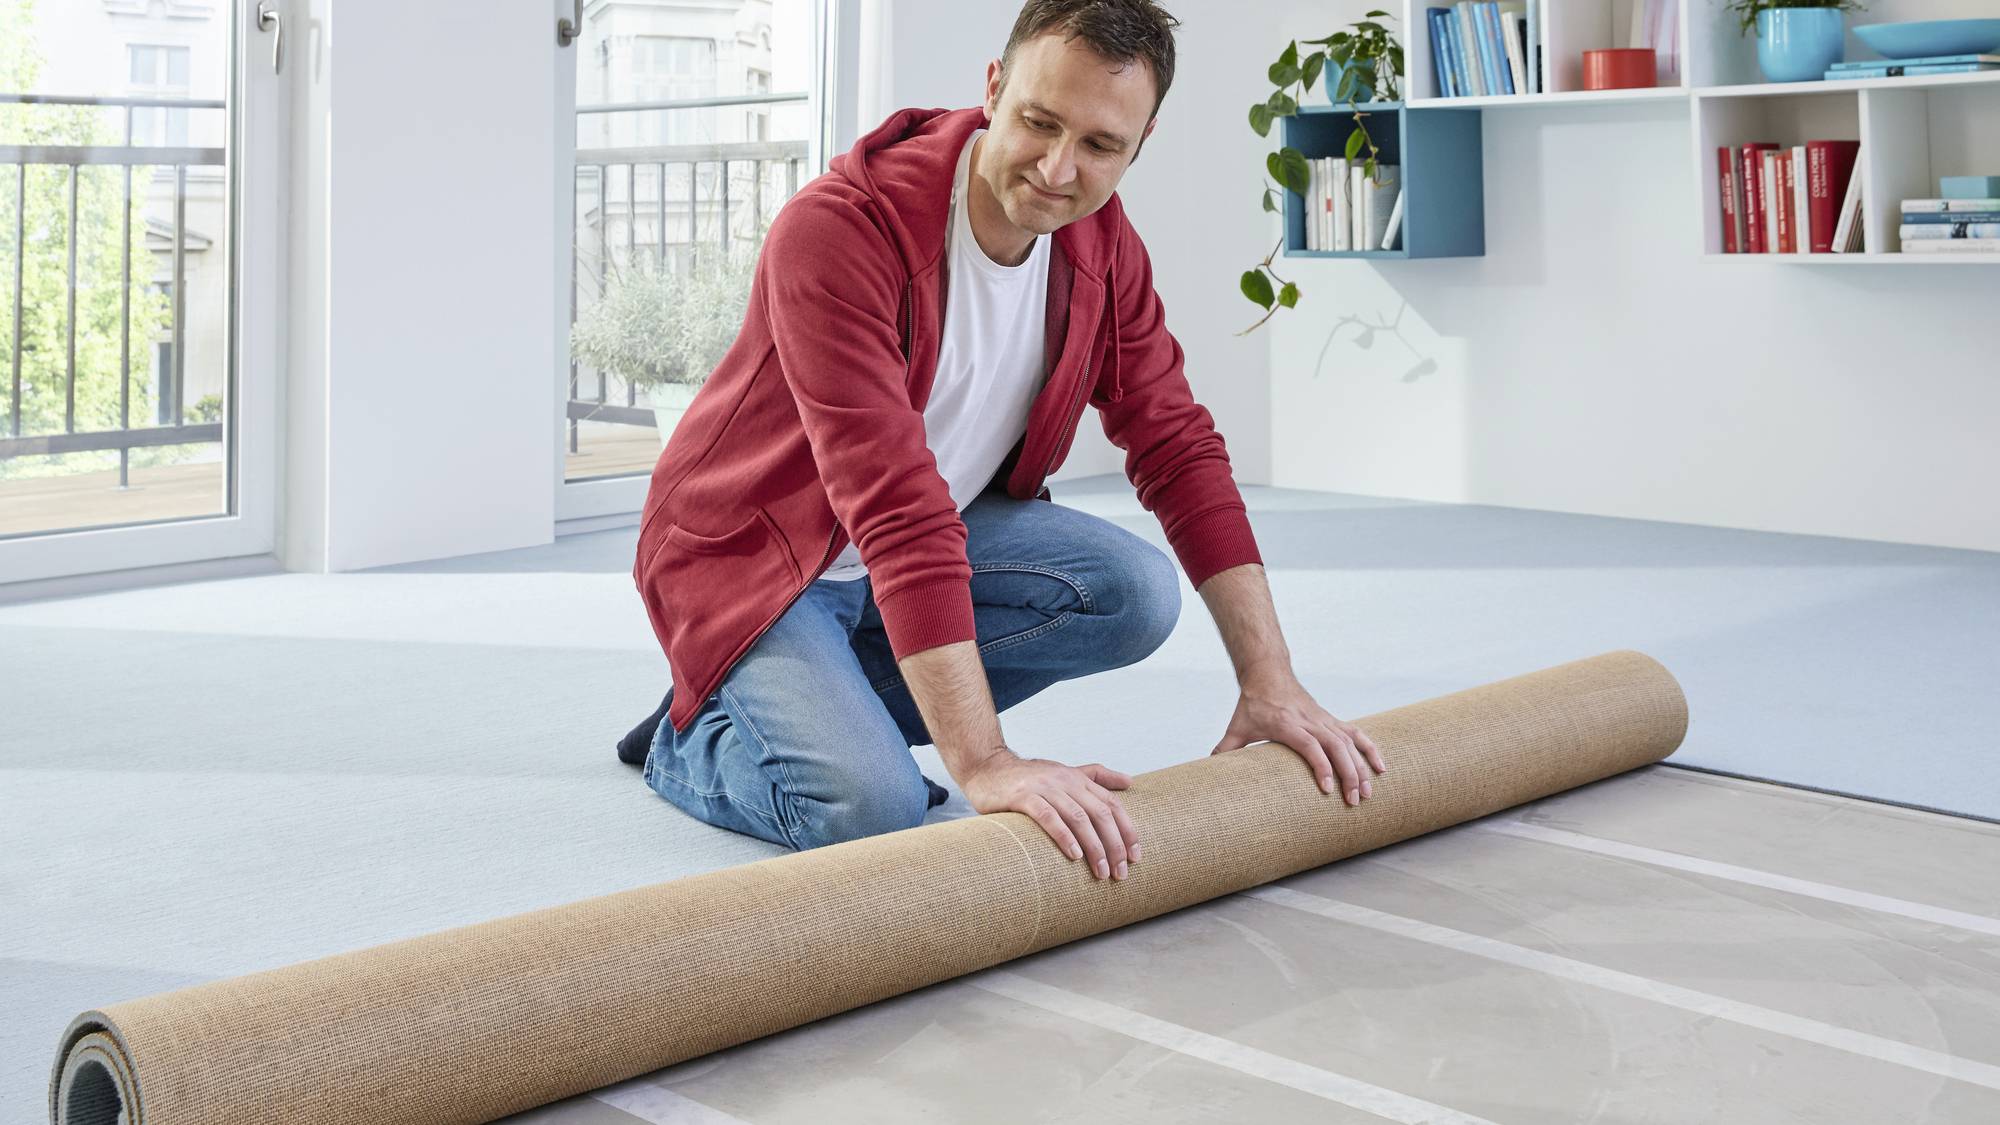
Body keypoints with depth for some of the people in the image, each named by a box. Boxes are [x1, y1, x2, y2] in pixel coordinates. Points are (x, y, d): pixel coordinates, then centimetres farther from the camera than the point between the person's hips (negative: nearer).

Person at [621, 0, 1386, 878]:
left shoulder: (1101, 241, -8)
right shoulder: (836, 230, -31)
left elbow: (1179, 447, -5)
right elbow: (896, 510, -38)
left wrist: (1271, 684, -11)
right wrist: (985, 765, -42)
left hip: (930, 543, 7)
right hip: (752, 550, -6)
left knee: (1136, 593, -17)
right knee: (870, 807, -27)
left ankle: (830, 708, -1)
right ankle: (697, 734, 6)